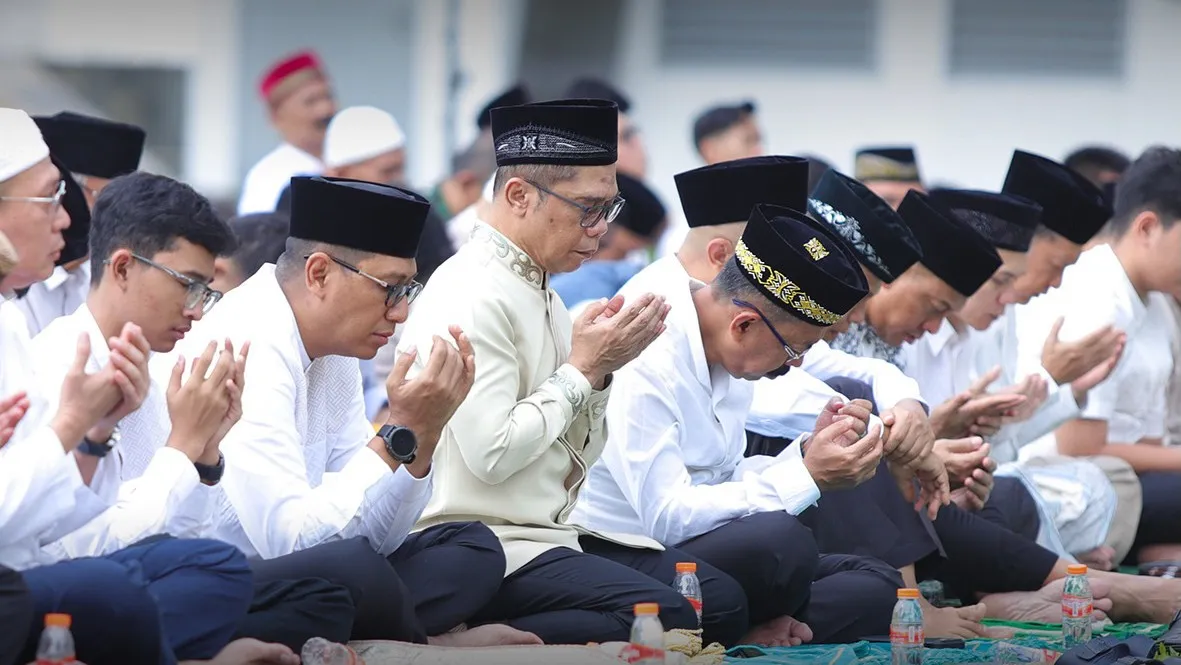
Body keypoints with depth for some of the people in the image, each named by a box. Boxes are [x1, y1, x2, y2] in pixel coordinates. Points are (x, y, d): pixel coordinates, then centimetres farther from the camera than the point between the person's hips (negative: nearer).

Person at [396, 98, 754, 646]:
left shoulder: (538, 290, 16)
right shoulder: (473, 297, -13)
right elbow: (492, 454, -21)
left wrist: (596, 372, 0)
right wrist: (581, 368, -11)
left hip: (556, 531, 10)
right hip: (485, 546, -10)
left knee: (722, 601, -4)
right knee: (666, 617, -25)